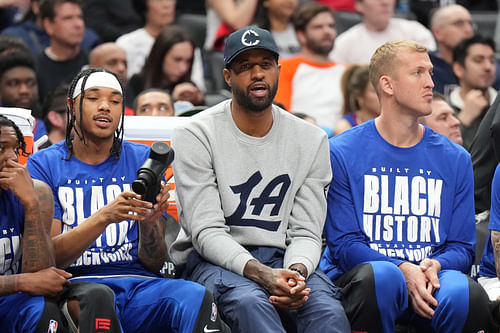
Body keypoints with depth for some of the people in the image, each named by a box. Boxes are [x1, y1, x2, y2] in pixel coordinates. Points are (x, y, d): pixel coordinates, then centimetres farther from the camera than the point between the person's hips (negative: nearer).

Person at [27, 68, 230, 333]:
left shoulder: (143, 160, 14)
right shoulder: (43, 165, 8)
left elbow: (155, 263, 10)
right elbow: (50, 257, -5)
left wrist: (149, 223, -13)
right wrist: (105, 217, -21)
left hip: (139, 281, 2)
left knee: (195, 296, -32)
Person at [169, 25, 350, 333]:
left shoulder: (312, 140, 7)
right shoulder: (196, 135, -3)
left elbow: (305, 232, 4)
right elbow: (206, 231, -10)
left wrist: (296, 272, -21)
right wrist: (261, 274, -27)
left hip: (281, 259, 3)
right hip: (211, 259, -3)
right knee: (250, 301, -38)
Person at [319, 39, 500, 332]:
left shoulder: (455, 159, 13)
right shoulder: (342, 152, 3)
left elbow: (462, 248, 12)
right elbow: (343, 244, -2)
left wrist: (434, 266, -13)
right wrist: (404, 271, -19)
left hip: (432, 278, 2)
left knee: (465, 294, -33)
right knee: (382, 276, -38)